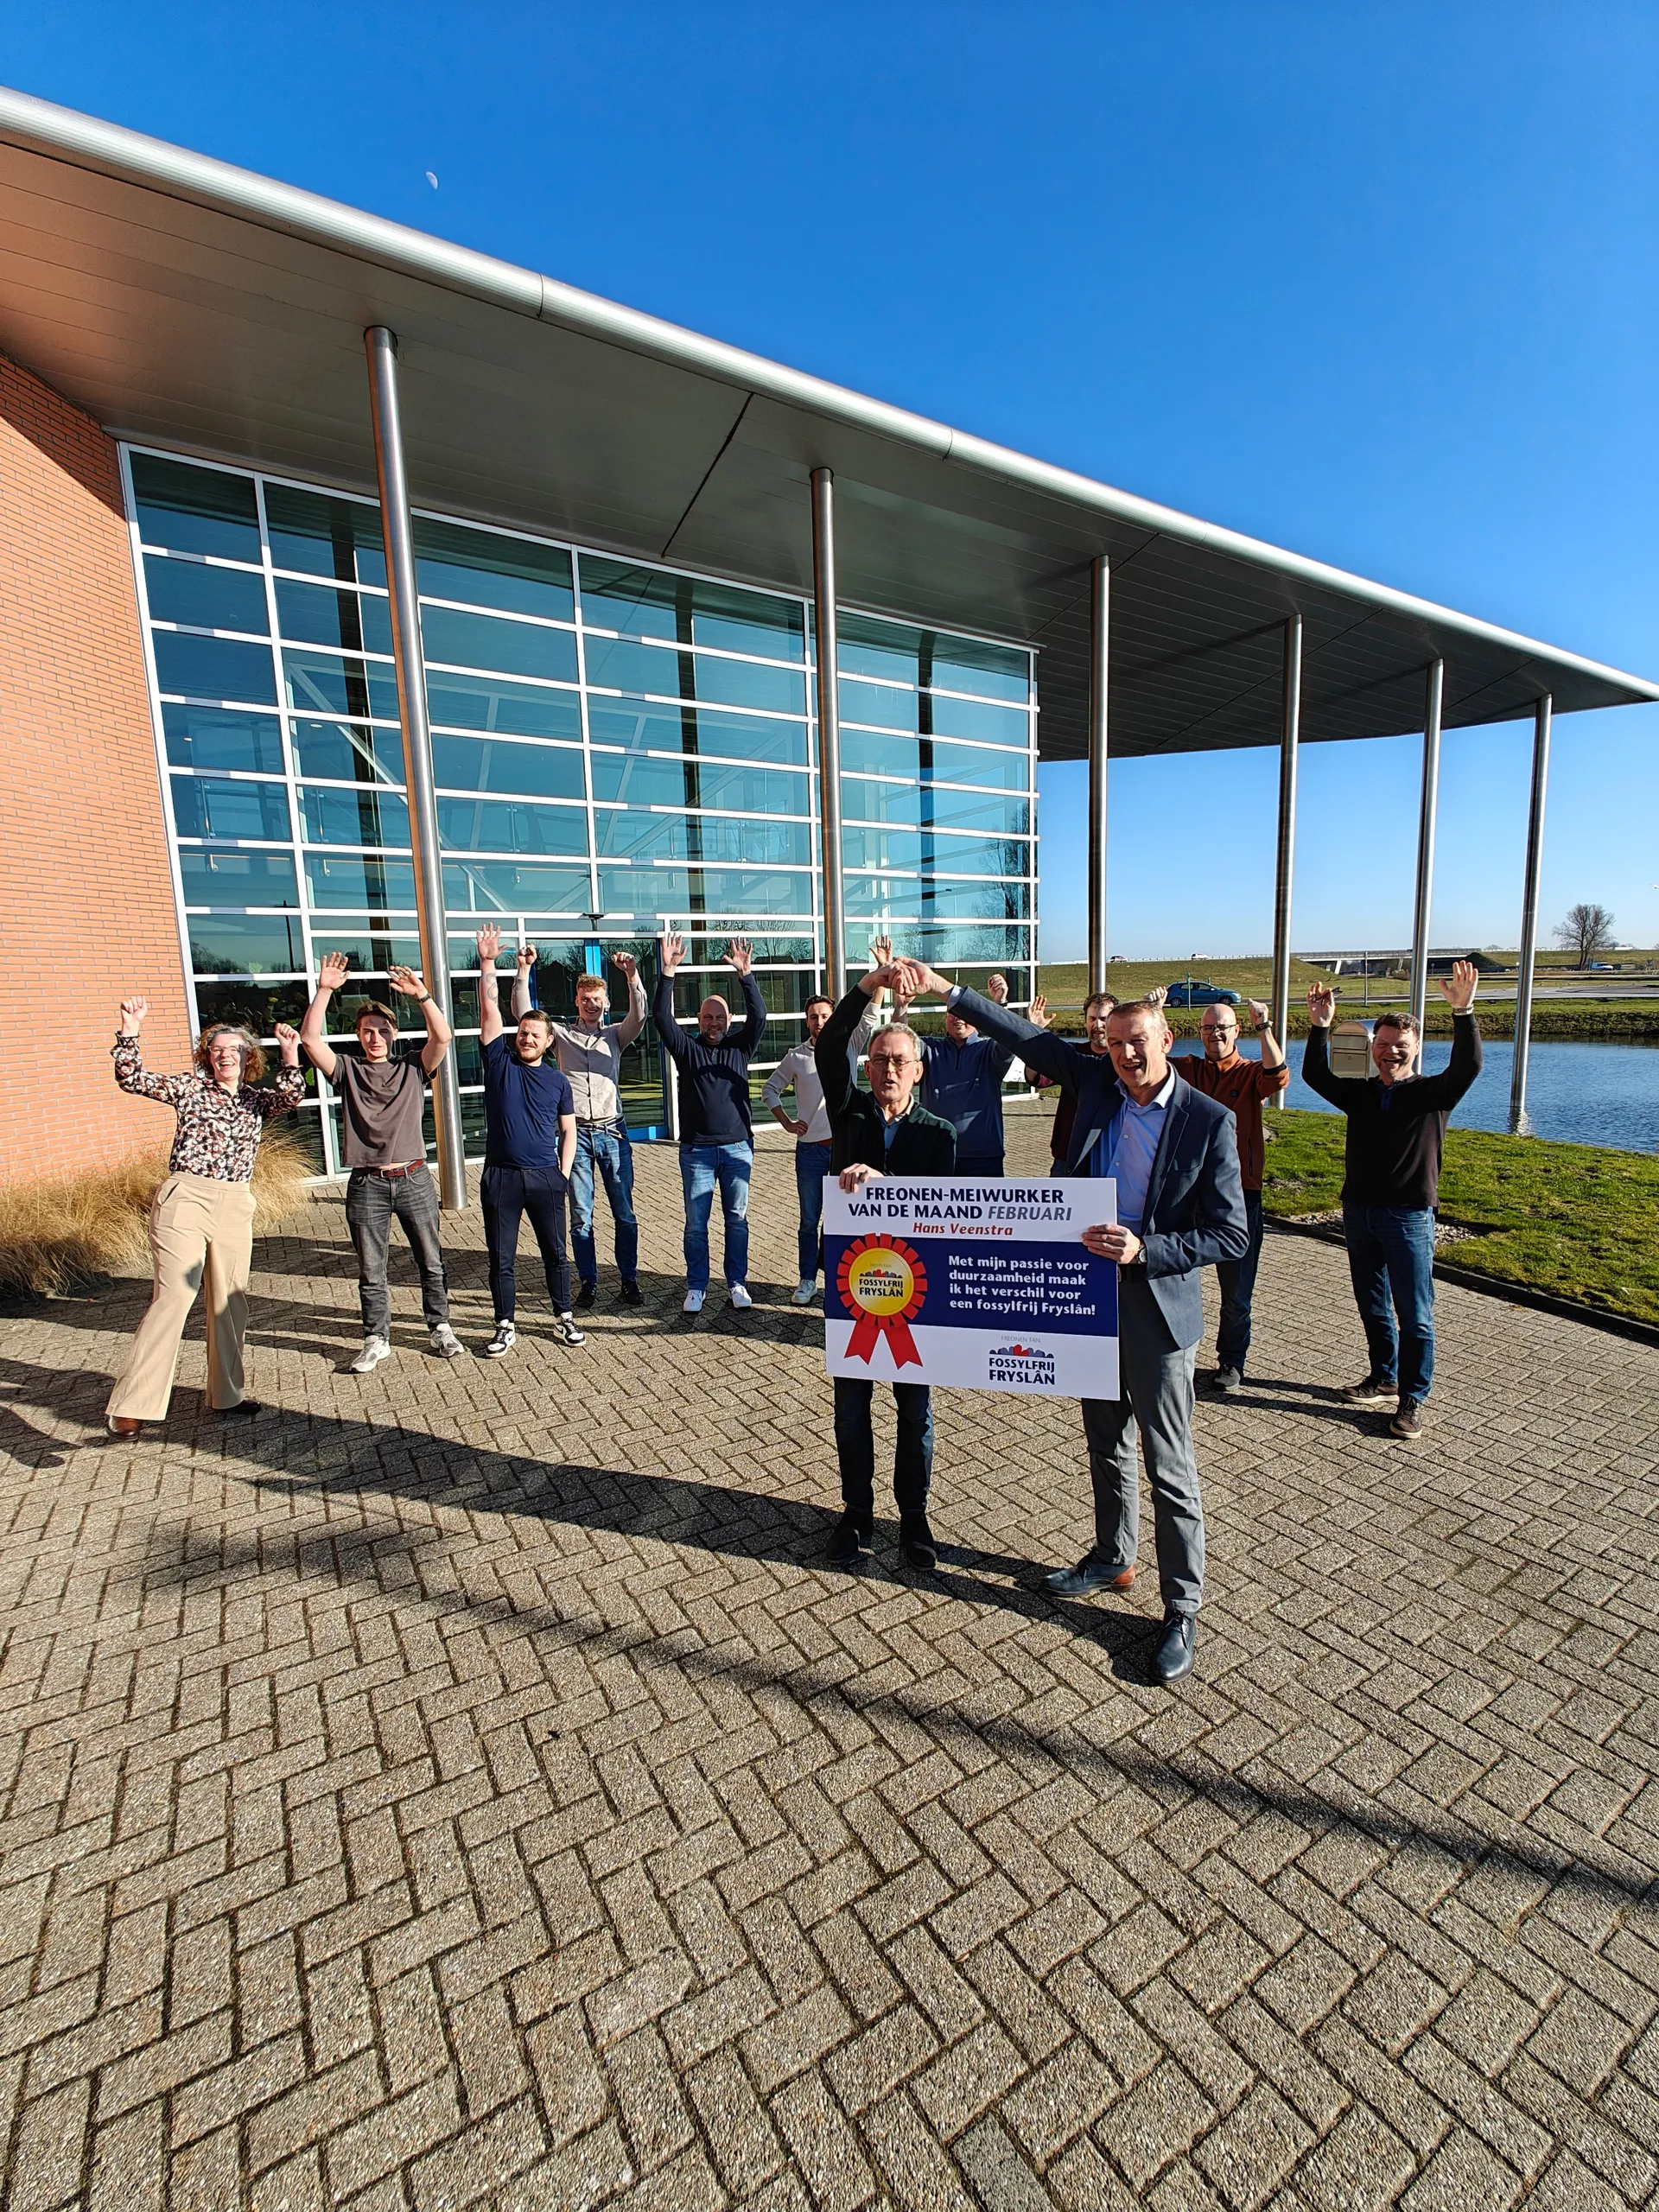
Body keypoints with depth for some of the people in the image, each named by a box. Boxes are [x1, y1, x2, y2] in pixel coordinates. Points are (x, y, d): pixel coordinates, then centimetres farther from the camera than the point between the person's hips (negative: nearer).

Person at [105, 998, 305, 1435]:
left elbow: (293, 1096, -8)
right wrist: (130, 1030, -11)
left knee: (230, 1302, 9)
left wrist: (291, 1054, -21)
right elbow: (132, 1079, -2)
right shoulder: (190, 1087, 8)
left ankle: (226, 1393, 22)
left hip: (235, 1207, 3)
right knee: (172, 1298, -10)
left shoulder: (259, 1100, 12)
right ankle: (131, 1405, -3)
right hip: (184, 1199, -3)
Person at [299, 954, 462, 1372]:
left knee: (431, 1262, 8)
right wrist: (325, 990, -13)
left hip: (414, 1179, 0)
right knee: (370, 1272, 8)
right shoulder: (347, 1070, 7)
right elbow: (311, 1039, -7)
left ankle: (440, 1329, 23)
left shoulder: (412, 1069, 6)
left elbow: (443, 1037, -9)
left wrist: (421, 996, -18)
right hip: (366, 1184, 0)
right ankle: (376, 1341, 22)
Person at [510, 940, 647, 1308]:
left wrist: (632, 976, -26)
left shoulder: (615, 1035, 8)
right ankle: (588, 1282, 18)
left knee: (624, 1214, 5)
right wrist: (523, 971, -14)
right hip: (577, 1133, 0)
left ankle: (629, 1279, 17)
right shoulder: (562, 1034, 9)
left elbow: (639, 1015, -11)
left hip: (613, 1132, 0)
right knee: (581, 1216, 6)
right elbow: (522, 1014, -3)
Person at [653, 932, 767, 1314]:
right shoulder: (686, 1047, 5)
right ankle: (696, 1286, 18)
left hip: (737, 1146, 1)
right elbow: (661, 1017, -8)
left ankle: (737, 1283, 20)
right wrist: (668, 973, -18)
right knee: (696, 1222, 5)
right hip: (696, 1149, 0)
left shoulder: (741, 1046, 6)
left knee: (737, 1219, 8)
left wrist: (745, 975, -20)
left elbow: (759, 1017, -9)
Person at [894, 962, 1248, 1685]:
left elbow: (1231, 1234, -12)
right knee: (1107, 1448, 22)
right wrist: (947, 990, 3)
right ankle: (1113, 1557, 43)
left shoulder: (1209, 1121, -12)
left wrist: (1144, 1250, -23)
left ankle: (1182, 1610, 25)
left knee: (1170, 1469, 6)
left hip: (1157, 1311, -5)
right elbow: (1026, 1036, 5)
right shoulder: (1096, 1083, -1)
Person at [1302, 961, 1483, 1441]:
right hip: (1358, 1212, 5)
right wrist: (1320, 1027, -14)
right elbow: (1315, 1075, -3)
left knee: (1415, 1315, 1)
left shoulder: (1433, 1093, -3)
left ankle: (1412, 1400, 12)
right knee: (1372, 1306, 16)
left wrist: (1463, 1013, -33)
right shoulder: (1359, 1092, 8)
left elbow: (1468, 1066, -20)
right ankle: (1384, 1378, 33)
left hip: (1408, 1217, -4)